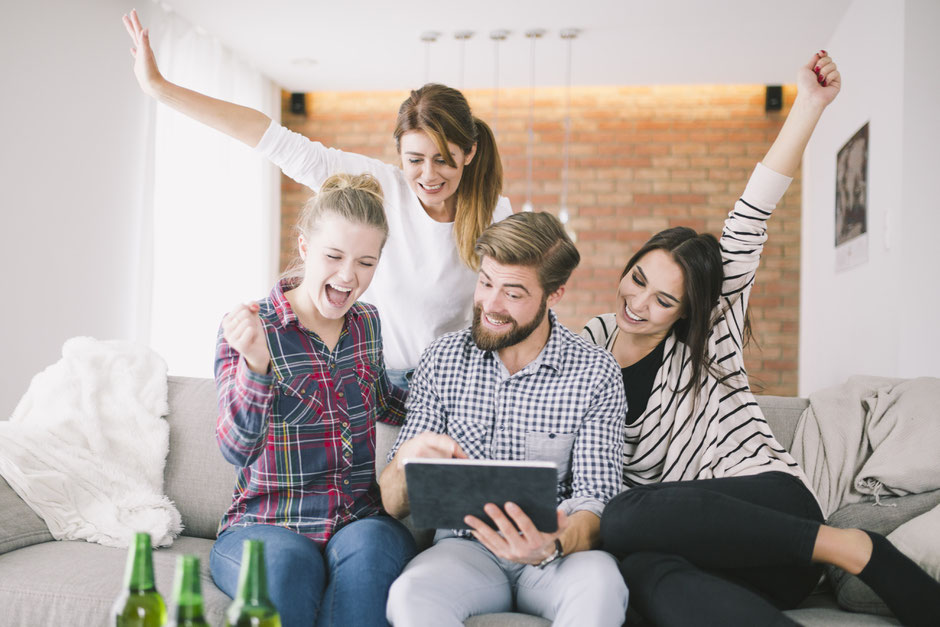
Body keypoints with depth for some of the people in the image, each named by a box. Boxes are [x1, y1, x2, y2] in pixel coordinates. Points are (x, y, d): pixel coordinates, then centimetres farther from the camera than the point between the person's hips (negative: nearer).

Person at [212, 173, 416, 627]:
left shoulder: (368, 325, 9)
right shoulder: (246, 330, -5)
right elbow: (237, 449, -15)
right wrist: (255, 364, -31)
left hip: (362, 518, 3)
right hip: (264, 525, -3)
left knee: (372, 547, -32)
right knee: (288, 563, -36)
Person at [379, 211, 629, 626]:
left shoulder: (596, 374, -3)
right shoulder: (442, 359, 3)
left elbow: (595, 499, -6)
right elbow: (392, 505, 3)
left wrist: (552, 546, -29)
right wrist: (407, 459, -22)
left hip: (553, 554, 0)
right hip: (464, 548, 1)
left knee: (600, 581, -35)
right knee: (410, 594, -33)